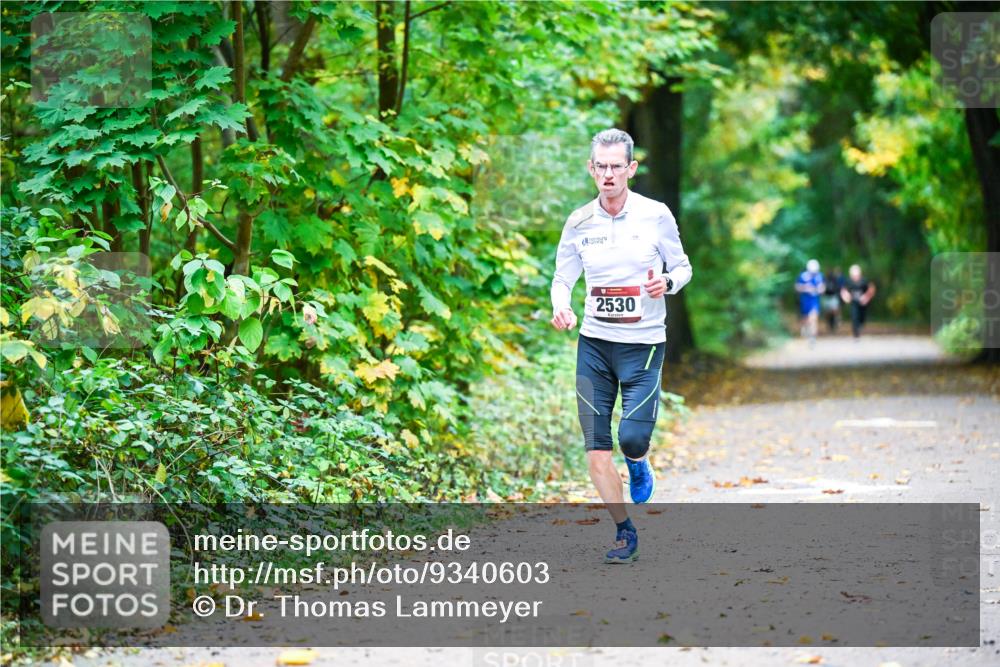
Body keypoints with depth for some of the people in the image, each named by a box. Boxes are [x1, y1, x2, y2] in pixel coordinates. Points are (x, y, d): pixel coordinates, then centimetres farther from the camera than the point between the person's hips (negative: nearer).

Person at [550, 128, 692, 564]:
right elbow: (562, 278, 8)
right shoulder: (579, 222, 1)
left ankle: (638, 466, 25)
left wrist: (668, 282, -17)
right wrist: (560, 308, -13)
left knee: (633, 437, -13)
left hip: (644, 344, -2)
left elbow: (682, 266, 6)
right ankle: (625, 533, 13)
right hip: (594, 344, 2)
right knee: (595, 448, -2)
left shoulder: (655, 215, -5)